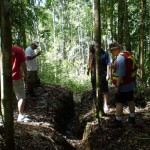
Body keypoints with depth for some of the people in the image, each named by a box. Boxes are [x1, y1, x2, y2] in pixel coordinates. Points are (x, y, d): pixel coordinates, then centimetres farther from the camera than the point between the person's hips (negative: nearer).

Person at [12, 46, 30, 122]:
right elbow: (23, 64, -7)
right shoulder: (19, 50, -4)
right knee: (21, 97, 3)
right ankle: (21, 115, -7)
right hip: (16, 77, -3)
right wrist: (25, 76, 3)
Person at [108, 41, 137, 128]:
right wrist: (133, 81, 19)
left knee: (119, 103, 1)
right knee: (130, 101, 18)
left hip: (124, 85, -9)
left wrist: (117, 86, -21)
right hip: (131, 83, 9)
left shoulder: (120, 57, -22)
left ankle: (118, 121, 8)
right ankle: (132, 119, 29)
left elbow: (120, 74, -26)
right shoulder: (129, 54, 8)